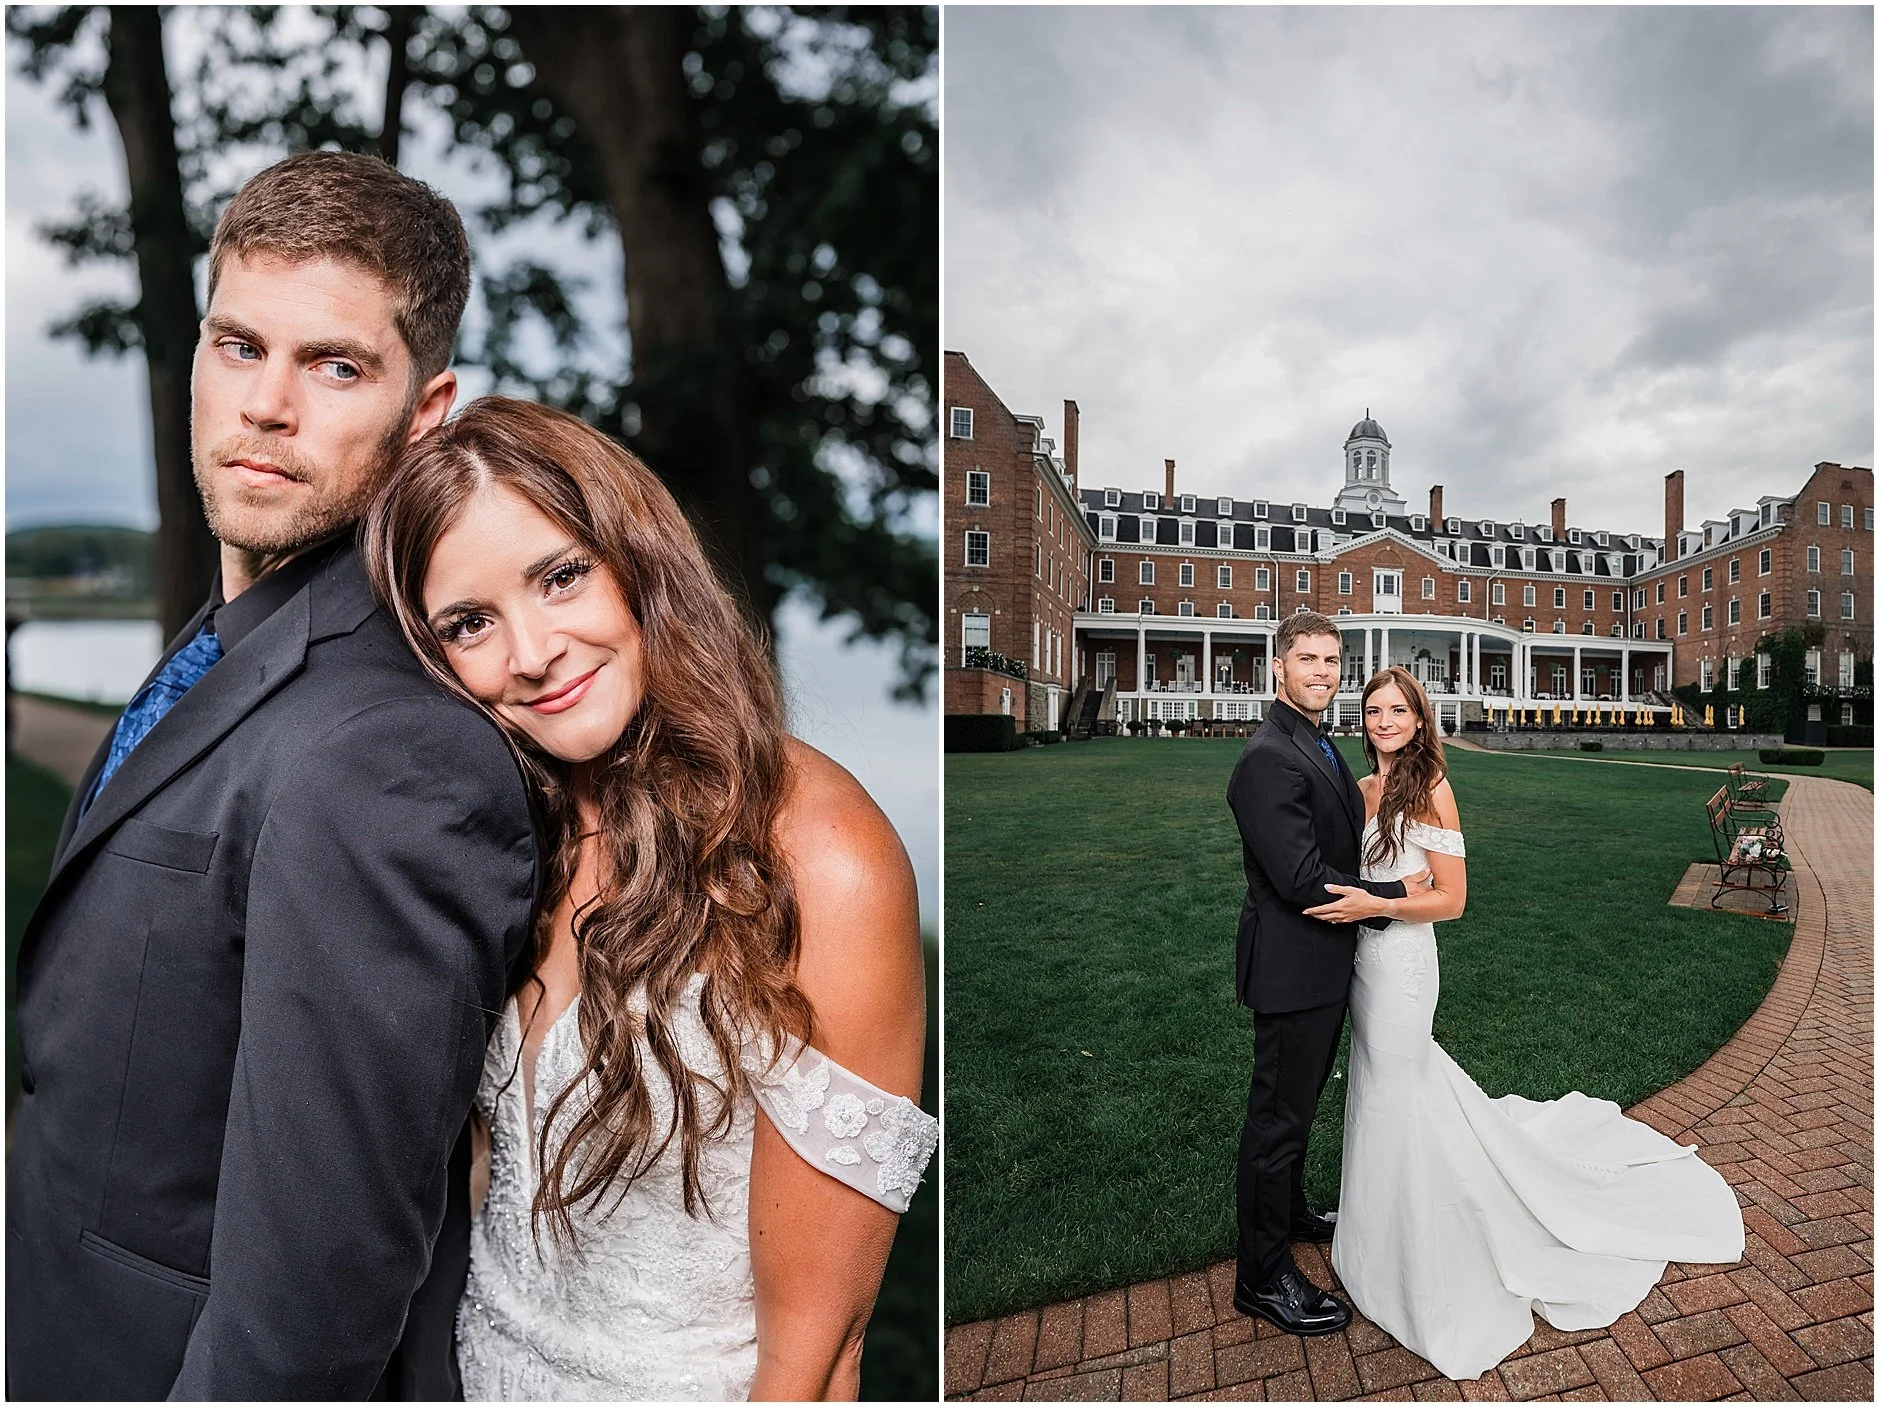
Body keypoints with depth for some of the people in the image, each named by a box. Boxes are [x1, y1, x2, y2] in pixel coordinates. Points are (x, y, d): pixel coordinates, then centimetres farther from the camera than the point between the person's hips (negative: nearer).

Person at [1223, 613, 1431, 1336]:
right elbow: (1304, 881, -27)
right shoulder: (1269, 757, -24)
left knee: (1299, 1102, 26)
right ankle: (1264, 1276, 19)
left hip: (1324, 962, 10)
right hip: (1293, 966, -10)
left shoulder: (1321, 748, 9)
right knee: (1279, 1114, 4)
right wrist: (1396, 892, -16)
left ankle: (1289, 1211, 46)